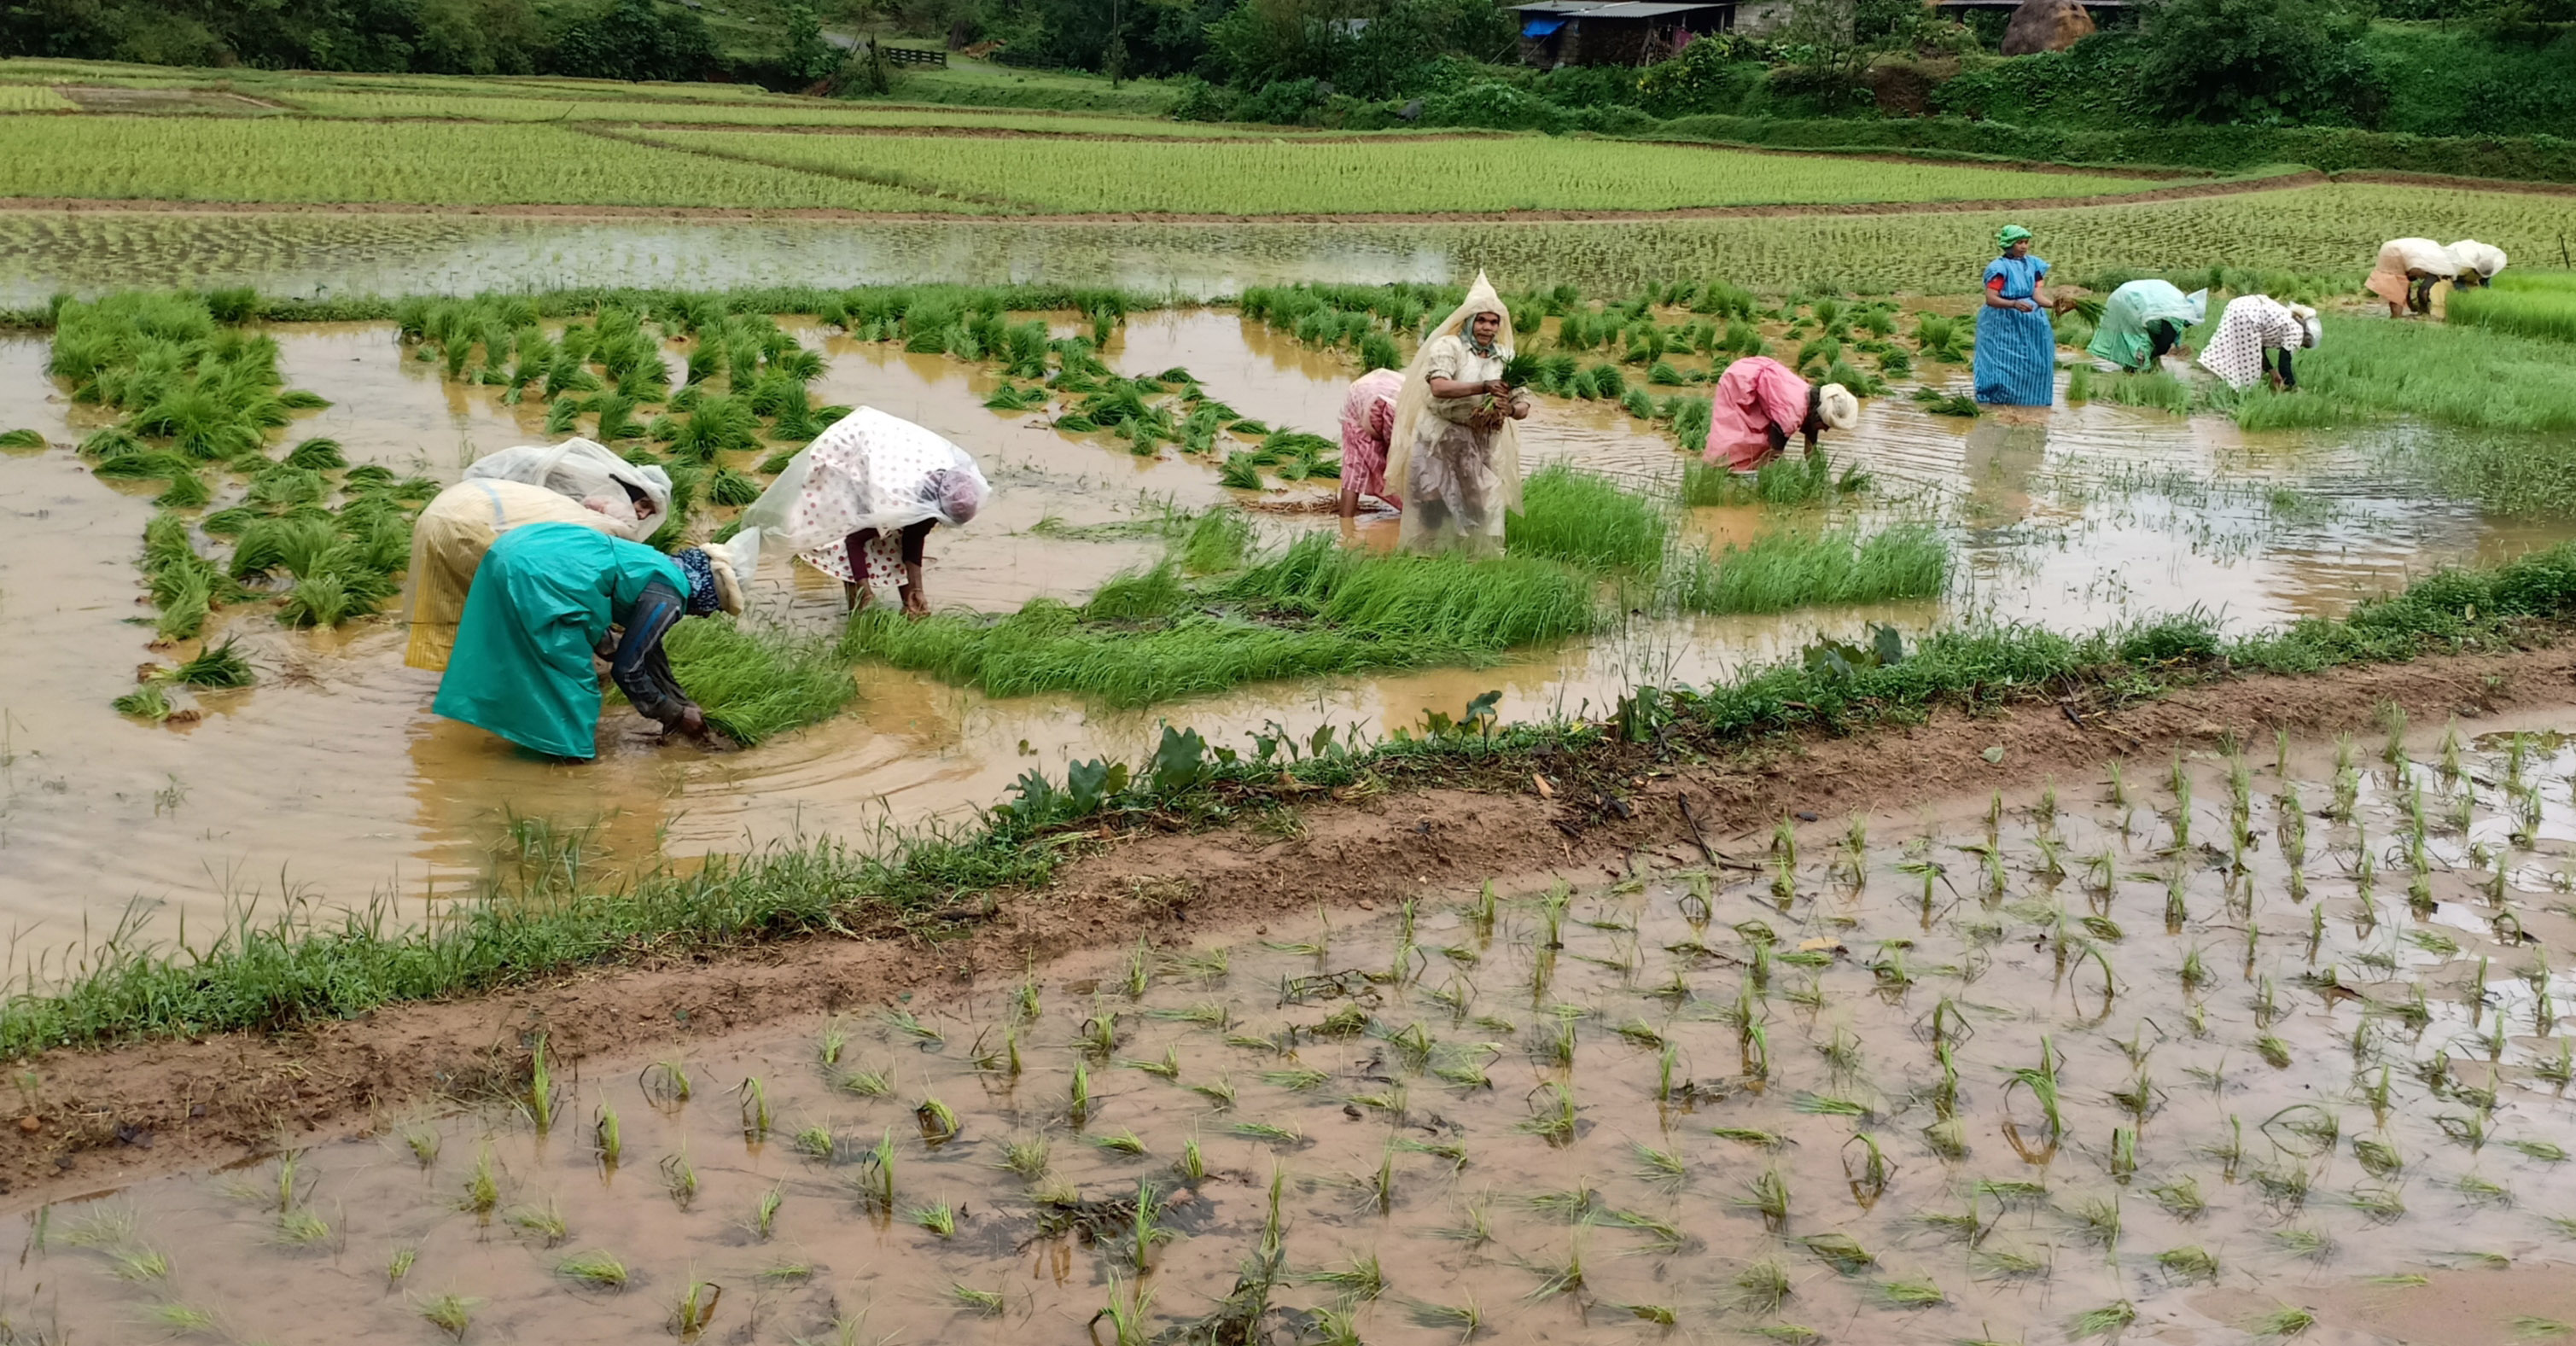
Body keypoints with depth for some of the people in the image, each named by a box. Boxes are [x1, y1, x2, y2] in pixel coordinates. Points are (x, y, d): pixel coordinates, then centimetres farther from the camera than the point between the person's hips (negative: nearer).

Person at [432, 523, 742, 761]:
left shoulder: (661, 571, 23)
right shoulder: (668, 599, -4)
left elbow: (648, 650, 36)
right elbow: (626, 668, -1)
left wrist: (682, 704, 42)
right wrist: (676, 715, 11)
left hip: (517, 549, 10)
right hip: (536, 574, -10)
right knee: (572, 673, 5)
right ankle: (570, 748, 15)